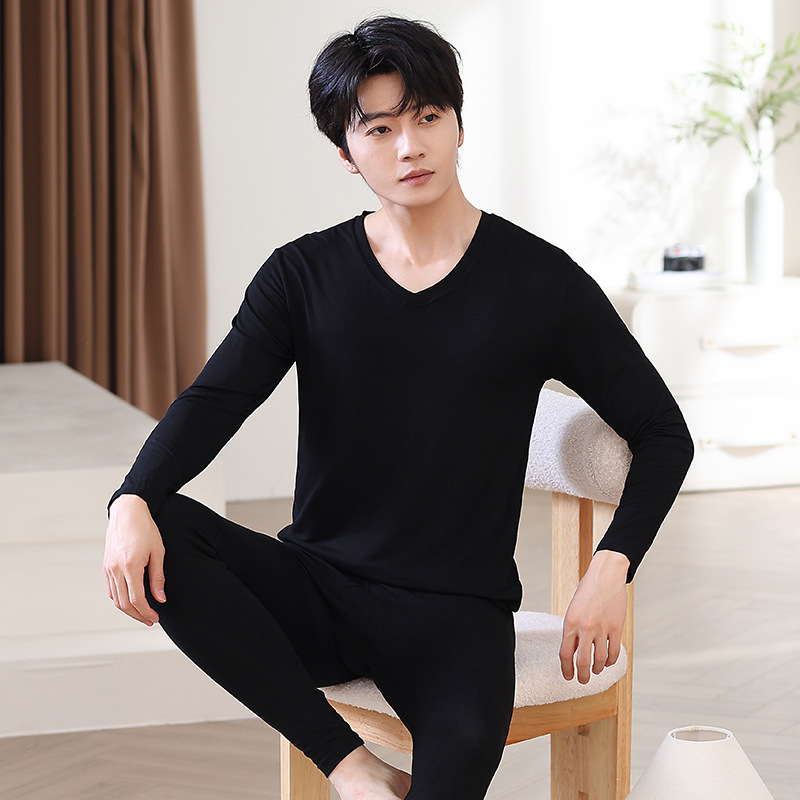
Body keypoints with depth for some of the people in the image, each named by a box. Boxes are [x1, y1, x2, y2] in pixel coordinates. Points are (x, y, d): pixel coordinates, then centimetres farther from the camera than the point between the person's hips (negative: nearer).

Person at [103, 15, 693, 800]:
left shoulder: (540, 281, 1)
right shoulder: (304, 277, 5)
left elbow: (662, 431, 8)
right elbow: (212, 402, -8)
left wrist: (610, 567, -8)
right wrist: (132, 502, -29)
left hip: (453, 611, -3)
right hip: (316, 588, 3)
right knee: (160, 535, -28)